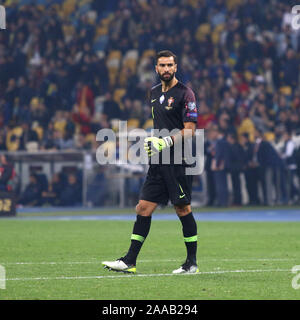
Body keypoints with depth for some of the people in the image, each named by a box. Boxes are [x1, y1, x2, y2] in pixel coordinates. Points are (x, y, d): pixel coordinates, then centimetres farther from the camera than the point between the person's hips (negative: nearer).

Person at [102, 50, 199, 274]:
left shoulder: (185, 94, -7)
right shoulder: (154, 93, 16)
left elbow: (190, 130, -12)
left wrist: (166, 142, -20)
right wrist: (151, 141, 14)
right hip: (159, 162, 7)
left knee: (183, 209, -3)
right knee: (144, 207, 2)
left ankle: (192, 262, 7)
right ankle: (130, 262, 3)